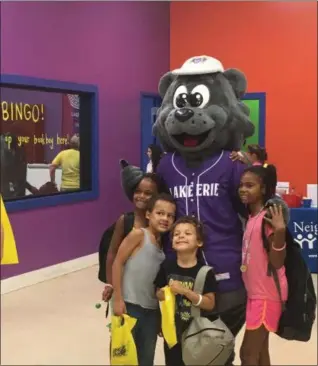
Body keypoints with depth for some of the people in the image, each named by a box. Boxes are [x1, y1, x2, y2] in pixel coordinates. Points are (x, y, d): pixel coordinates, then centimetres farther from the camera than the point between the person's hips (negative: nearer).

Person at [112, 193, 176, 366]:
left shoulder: (164, 245, 9)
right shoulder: (139, 234, -9)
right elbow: (118, 263, -11)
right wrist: (118, 299, -13)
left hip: (152, 309, 6)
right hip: (130, 305, -6)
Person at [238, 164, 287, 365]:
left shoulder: (269, 217, -18)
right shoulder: (250, 217, 7)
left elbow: (277, 262, -19)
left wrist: (280, 231, -34)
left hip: (267, 294, -9)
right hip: (255, 293, 9)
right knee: (260, 350, 17)